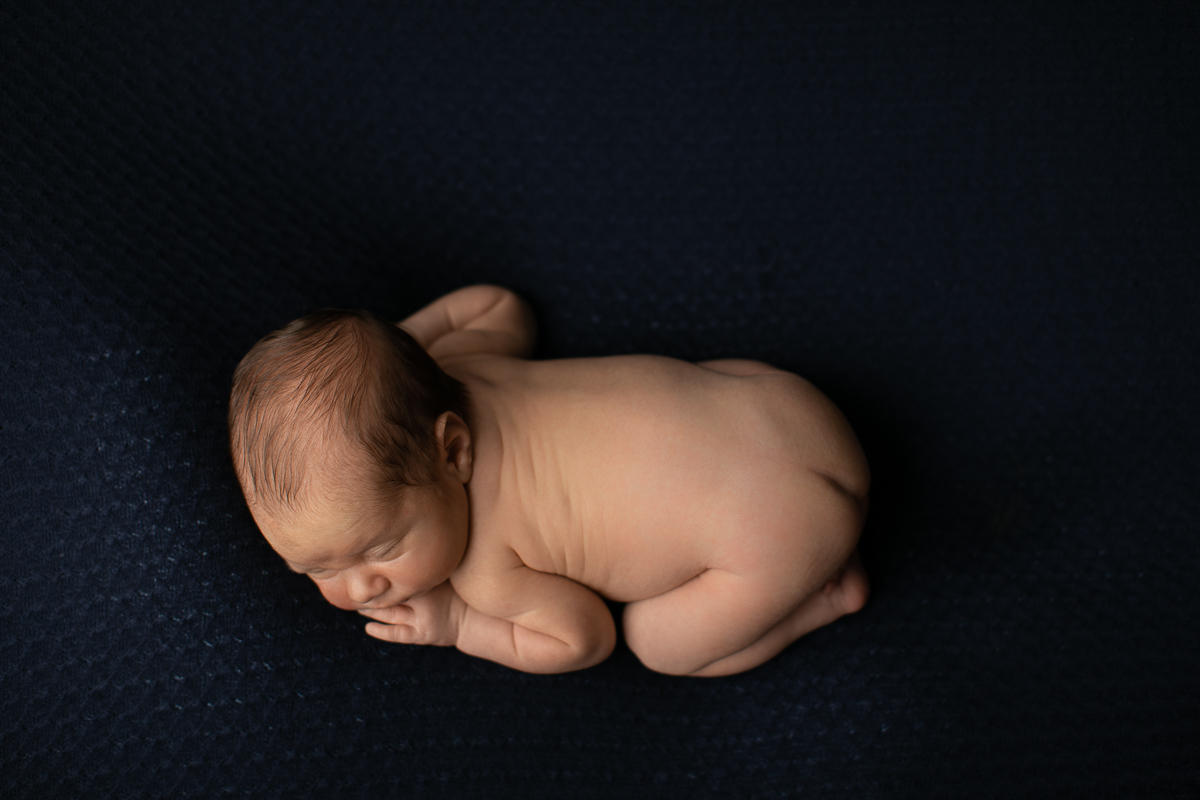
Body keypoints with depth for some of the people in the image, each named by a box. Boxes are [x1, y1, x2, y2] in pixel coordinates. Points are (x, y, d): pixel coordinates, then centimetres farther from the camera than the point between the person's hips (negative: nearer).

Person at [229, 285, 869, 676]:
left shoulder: (483, 571, -20)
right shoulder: (448, 364, -2)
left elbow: (586, 637, -3)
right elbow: (499, 304, 20)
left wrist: (457, 625, 0)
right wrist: (389, 345, 19)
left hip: (785, 513, -7)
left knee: (655, 639, 10)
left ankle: (827, 593, 15)